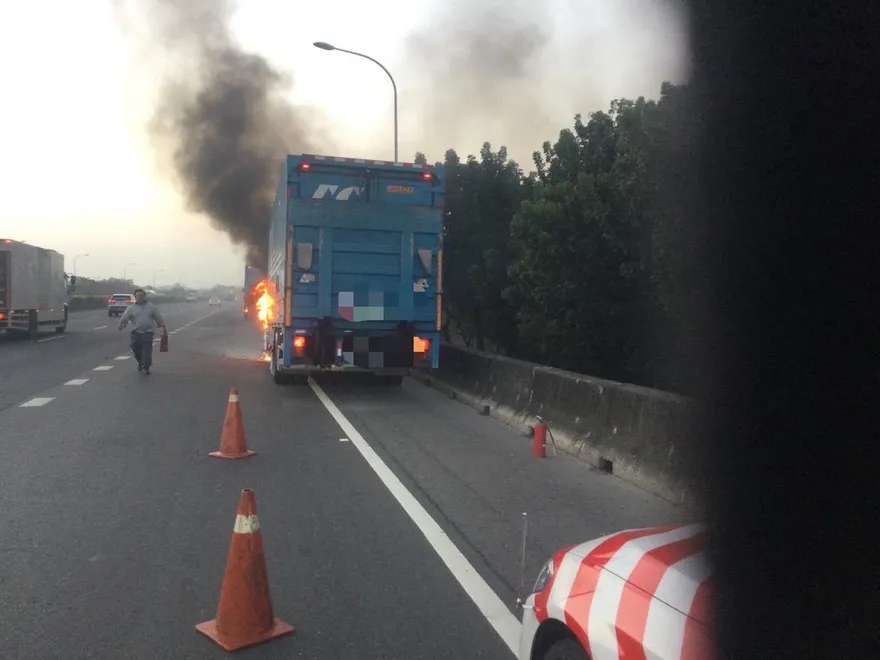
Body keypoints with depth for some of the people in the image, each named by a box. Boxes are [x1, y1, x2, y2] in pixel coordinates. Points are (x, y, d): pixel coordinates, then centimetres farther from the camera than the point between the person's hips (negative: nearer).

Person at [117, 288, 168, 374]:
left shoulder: (152, 307, 9)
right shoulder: (131, 308, 8)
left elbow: (159, 318, 9)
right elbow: (124, 317, -3)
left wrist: (164, 327, 4)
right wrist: (121, 324, -22)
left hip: (148, 332, -1)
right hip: (136, 332, 2)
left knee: (147, 350, -10)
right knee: (136, 350, 3)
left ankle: (146, 367, -4)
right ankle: (140, 362, 31)